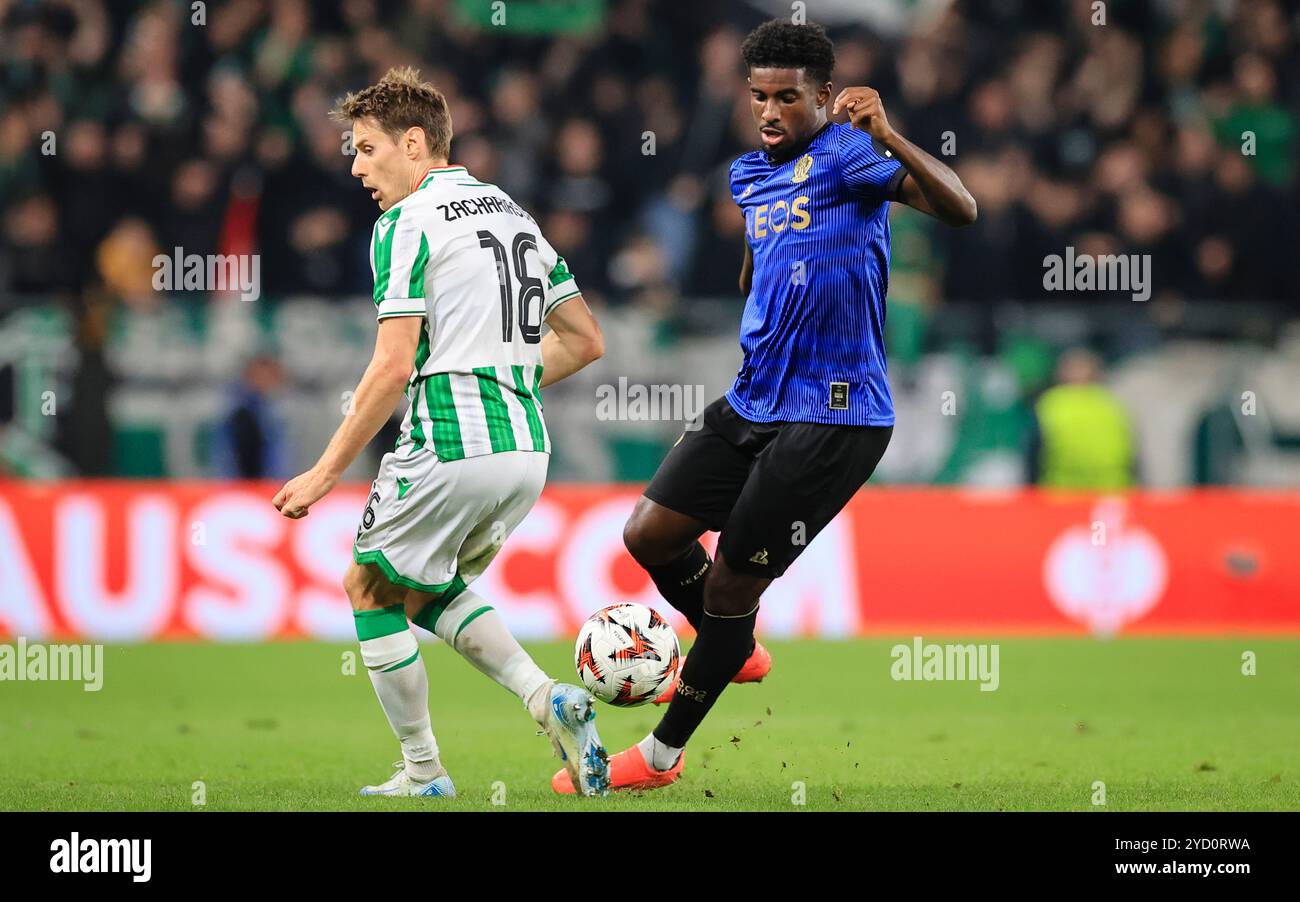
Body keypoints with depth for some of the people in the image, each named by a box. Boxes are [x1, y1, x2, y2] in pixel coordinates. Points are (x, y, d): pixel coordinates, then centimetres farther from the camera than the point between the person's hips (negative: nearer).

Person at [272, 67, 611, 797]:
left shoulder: (406, 224, -8)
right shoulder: (513, 213, 16)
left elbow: (394, 367, -15)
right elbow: (585, 340, 18)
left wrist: (325, 474, -10)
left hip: (448, 447, -8)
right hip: (526, 449, 8)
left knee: (370, 589, 13)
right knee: (429, 587, 25)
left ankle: (423, 773, 13)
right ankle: (549, 700, 5)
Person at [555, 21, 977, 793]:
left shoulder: (846, 155, -13)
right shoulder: (750, 175, 12)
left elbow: (960, 208, -28)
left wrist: (889, 138, -41)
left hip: (831, 420, -8)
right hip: (751, 405, 8)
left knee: (732, 582, -4)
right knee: (650, 535, 8)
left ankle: (662, 755, 11)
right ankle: (738, 654, 35)